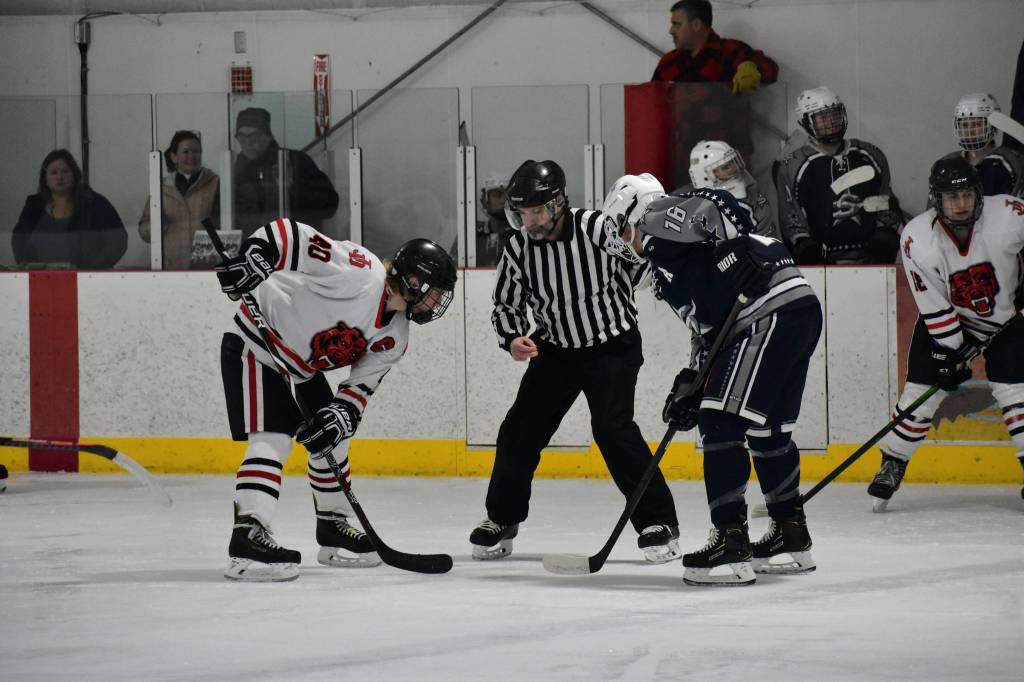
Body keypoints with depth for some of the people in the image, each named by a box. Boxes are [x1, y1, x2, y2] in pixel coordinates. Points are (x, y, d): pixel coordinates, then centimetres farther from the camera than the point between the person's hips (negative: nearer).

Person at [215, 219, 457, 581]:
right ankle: (248, 536, -29)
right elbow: (290, 236, -32)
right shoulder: (361, 274, -27)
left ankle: (333, 528, 31)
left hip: (302, 368, 10)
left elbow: (362, 385, 1)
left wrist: (341, 414, -19)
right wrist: (254, 258, -45)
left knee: (332, 438, 15)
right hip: (256, 344, -10)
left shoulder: (393, 338, 1)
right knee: (272, 439, -21)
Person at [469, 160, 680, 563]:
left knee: (613, 428, -20)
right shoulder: (518, 249, -9)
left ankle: (658, 520, -13)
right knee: (520, 431, 1)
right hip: (555, 349, 5)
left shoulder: (598, 229, -23)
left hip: (613, 345, -5)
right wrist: (513, 340, -16)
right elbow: (506, 305, 3)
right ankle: (502, 519, 20)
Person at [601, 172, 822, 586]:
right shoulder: (670, 258, 31)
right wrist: (691, 385, 24)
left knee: (721, 424, -9)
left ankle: (731, 543, -13)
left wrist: (734, 250, -31)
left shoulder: (657, 222, 2)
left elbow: (711, 206, -19)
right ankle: (791, 539, 34)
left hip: (773, 314, -10)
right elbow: (708, 328, 29)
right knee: (767, 432, 23)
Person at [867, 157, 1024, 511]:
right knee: (920, 392, -6)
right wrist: (951, 352, -20)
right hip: (946, 320, 0)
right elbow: (934, 308, -19)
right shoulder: (918, 238, -24)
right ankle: (892, 465, 10)